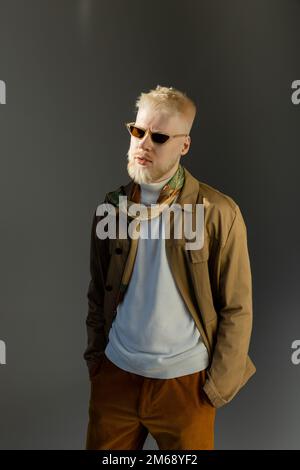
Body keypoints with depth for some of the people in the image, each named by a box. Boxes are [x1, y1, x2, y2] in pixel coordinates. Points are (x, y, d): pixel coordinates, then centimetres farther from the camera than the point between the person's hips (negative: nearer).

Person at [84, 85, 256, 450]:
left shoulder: (219, 212, -12)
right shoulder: (112, 205, 0)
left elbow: (236, 308, -8)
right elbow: (97, 293, 8)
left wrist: (218, 387, -8)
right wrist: (95, 357, 6)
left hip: (184, 381, -2)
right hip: (115, 373, 3)